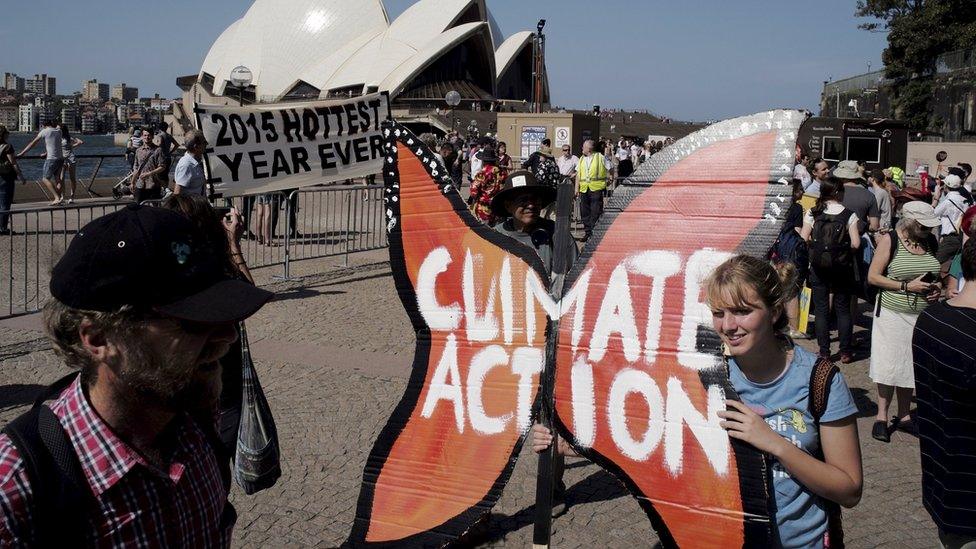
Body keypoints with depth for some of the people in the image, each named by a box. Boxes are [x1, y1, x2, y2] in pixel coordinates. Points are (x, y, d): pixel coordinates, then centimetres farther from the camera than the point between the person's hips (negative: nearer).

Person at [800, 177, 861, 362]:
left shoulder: (812, 214, -6)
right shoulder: (849, 215, -8)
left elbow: (803, 240, -8)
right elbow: (855, 244, -12)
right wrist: (844, 247, 9)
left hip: (818, 268, 0)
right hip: (842, 269, 0)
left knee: (821, 309, 9)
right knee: (843, 309, 12)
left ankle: (824, 352, 11)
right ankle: (845, 352, 16)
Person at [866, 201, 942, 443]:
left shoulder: (930, 241, 5)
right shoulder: (890, 240, -9)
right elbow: (873, 277, -10)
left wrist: (937, 287, -2)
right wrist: (907, 286, -17)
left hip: (924, 314, 4)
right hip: (893, 313, -4)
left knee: (912, 366, 8)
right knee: (889, 366, 0)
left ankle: (903, 416, 22)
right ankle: (882, 416, 14)